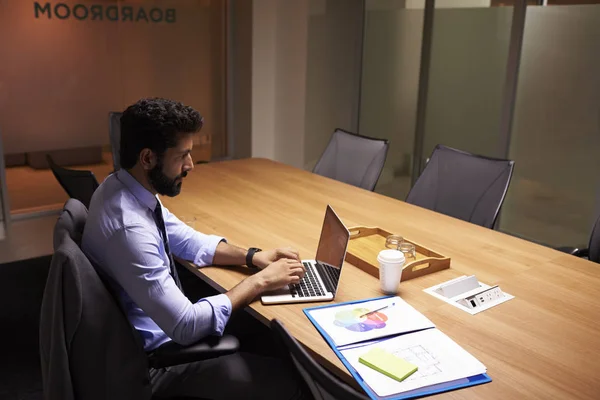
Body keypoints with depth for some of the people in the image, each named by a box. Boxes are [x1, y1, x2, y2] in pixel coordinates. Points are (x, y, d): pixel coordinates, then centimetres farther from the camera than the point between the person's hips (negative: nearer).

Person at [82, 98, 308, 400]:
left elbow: (188, 241, 9)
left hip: (162, 326, 9)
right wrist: (259, 281, -20)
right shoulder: (128, 227, -33)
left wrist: (253, 257, -4)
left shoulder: (124, 187, -4)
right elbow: (186, 327, -29)